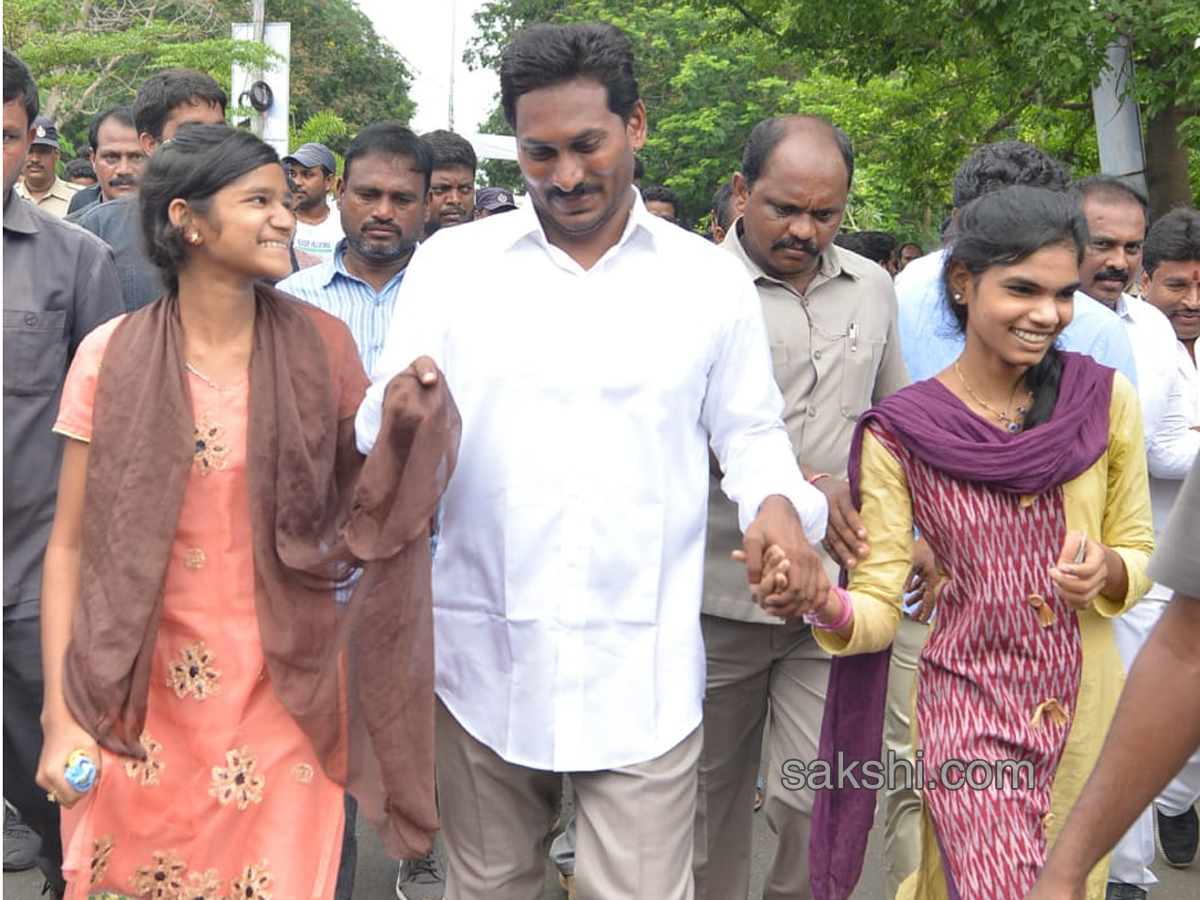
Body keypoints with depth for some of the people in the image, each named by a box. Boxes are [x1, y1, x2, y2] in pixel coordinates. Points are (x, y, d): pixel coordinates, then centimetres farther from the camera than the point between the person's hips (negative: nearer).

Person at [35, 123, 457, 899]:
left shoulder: (321, 345, -2)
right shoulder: (112, 358, -6)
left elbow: (357, 513, 4)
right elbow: (71, 546, -2)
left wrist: (406, 429, -14)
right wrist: (61, 715, -7)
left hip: (285, 694, 1)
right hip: (145, 701, 0)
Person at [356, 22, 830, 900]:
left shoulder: (711, 279, 4)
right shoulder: (451, 262, 3)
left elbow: (748, 429, 11)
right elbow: (381, 429, 1)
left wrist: (779, 501, -11)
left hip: (644, 672, 0)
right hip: (484, 657, 1)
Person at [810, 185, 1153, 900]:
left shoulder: (1107, 400, -4)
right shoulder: (899, 433, -9)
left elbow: (1140, 548, 8)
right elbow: (878, 609, -9)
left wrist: (1107, 571, -15)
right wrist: (826, 606, -30)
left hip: (1086, 706, 3)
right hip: (967, 708, -3)